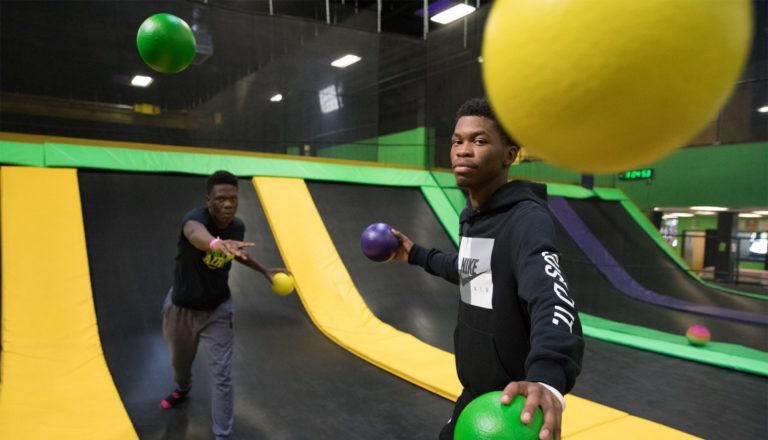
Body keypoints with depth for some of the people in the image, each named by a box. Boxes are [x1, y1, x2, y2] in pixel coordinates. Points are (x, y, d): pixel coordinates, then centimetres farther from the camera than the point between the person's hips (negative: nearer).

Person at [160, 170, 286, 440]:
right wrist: (217, 243, -81)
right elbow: (197, 235, -58)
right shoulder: (195, 219, -30)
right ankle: (183, 389, 59)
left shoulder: (238, 227, -13)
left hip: (217, 310, 1)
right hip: (181, 307, -1)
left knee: (222, 375, -5)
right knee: (180, 360, 25)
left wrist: (264, 271, 9)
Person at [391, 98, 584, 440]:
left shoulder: (527, 218, -23)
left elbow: (551, 295, -40)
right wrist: (416, 255, 29)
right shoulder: (471, 216, 3)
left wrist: (548, 378, -58)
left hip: (513, 402, -8)